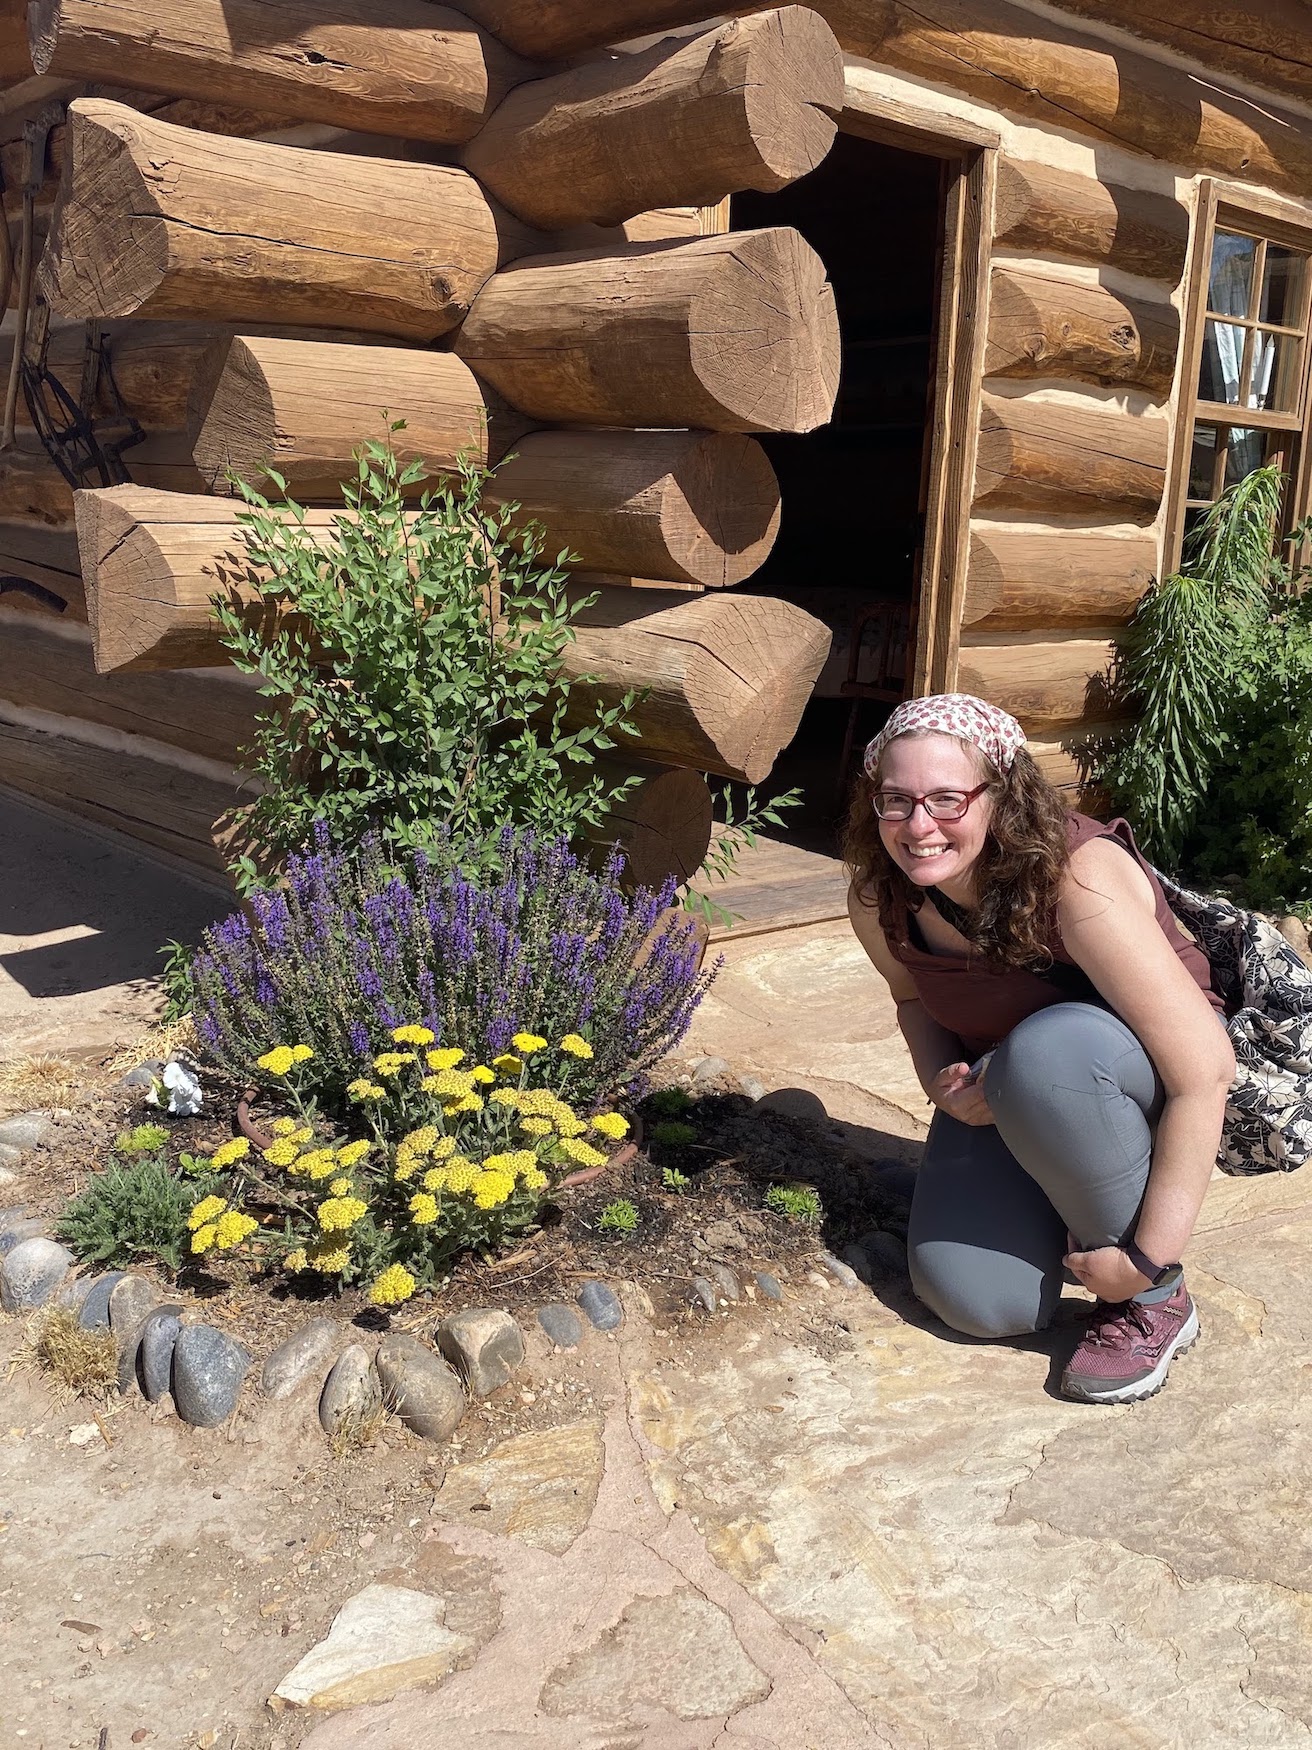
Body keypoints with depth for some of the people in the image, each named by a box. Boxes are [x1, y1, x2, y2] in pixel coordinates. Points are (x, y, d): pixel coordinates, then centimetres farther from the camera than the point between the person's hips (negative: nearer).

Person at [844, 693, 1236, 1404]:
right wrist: (941, 1079, -15)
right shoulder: (878, 898, -15)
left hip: (1142, 1071, -4)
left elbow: (1206, 1071, -33)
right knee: (978, 1302, -18)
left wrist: (1147, 1257, -30)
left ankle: (1155, 1301, -16)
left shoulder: (1079, 880, -33)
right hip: (1005, 1095, 4)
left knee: (1042, 1053, -40)